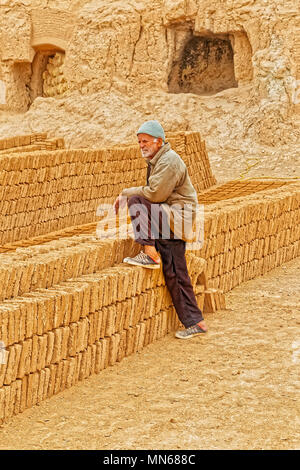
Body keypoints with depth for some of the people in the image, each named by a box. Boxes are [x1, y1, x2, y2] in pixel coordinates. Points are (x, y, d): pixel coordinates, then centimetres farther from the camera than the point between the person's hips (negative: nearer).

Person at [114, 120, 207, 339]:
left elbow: (155, 194, -21)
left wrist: (127, 193, -9)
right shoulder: (156, 160, 18)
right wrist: (127, 196, 7)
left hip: (177, 217, -10)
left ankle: (150, 254, -21)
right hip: (168, 220, 10)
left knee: (136, 203, -23)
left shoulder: (169, 161, -14)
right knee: (174, 274, 6)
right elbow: (154, 194, 21)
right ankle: (195, 322, 10)